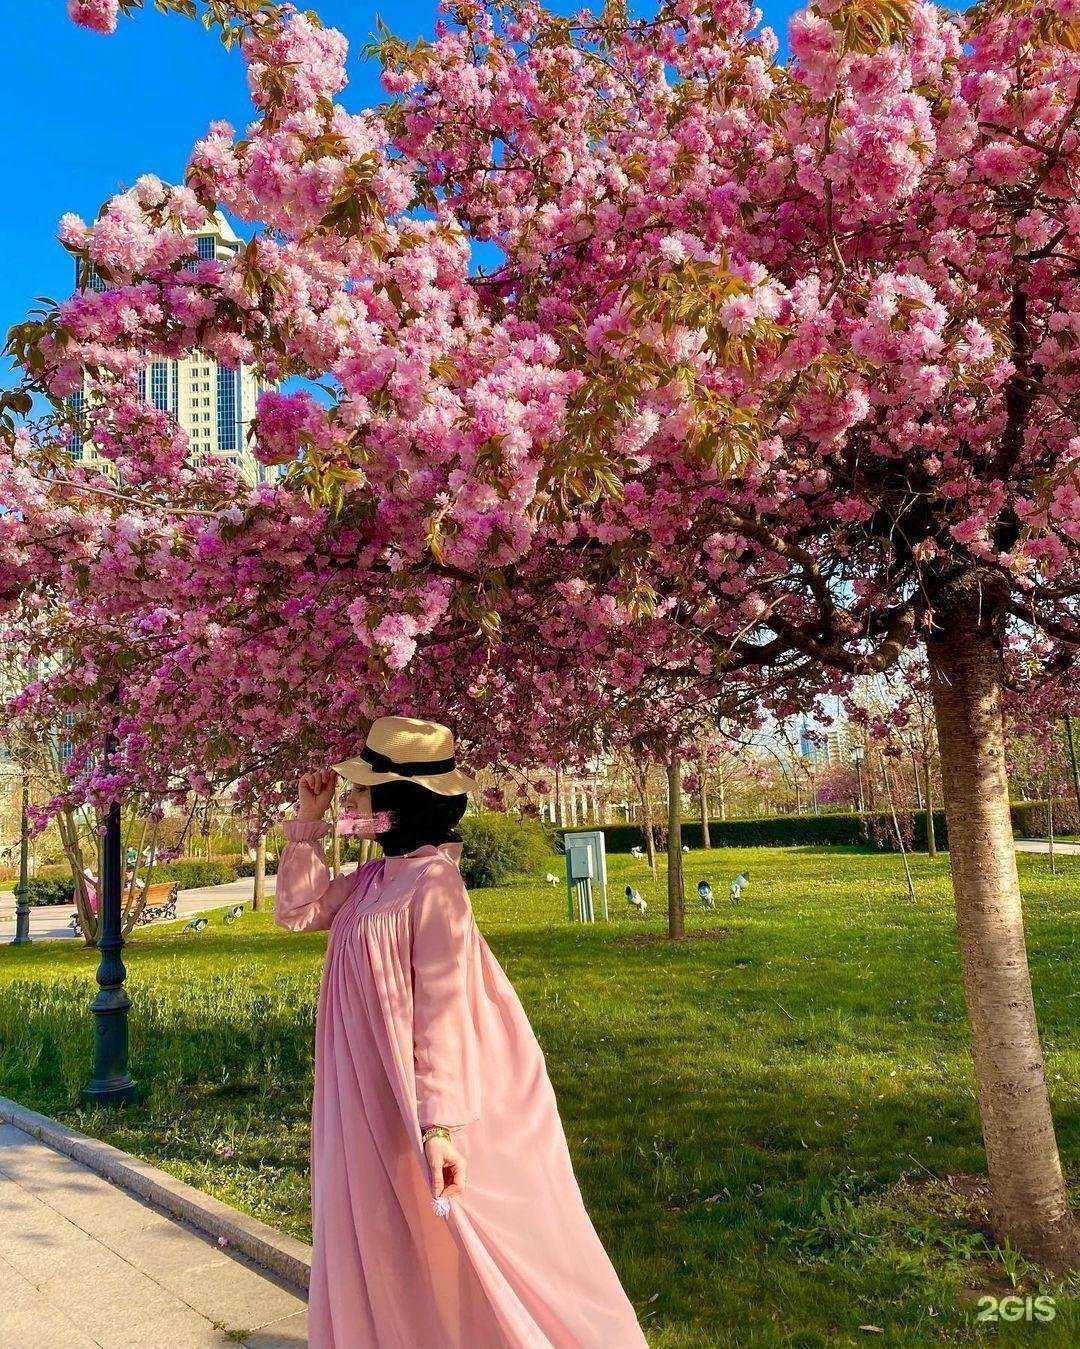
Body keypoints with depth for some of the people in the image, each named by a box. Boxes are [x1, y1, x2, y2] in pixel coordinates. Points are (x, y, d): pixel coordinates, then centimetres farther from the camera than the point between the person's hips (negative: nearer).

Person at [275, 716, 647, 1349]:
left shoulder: (433, 883, -22)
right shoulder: (375, 879, 4)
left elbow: (442, 1008, -24)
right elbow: (299, 909, 14)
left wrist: (440, 1124, -27)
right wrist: (309, 819, 5)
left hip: (416, 1103, -8)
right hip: (374, 1106, 8)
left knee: (442, 1259, 8)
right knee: (389, 1259, 21)